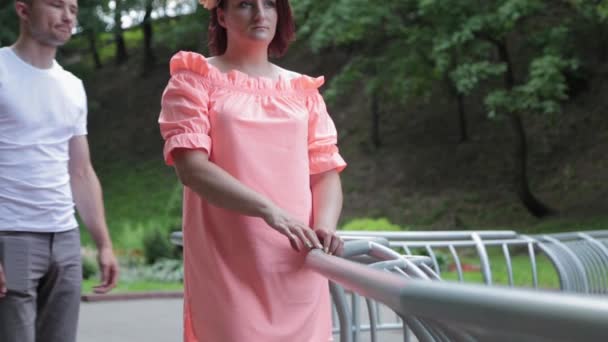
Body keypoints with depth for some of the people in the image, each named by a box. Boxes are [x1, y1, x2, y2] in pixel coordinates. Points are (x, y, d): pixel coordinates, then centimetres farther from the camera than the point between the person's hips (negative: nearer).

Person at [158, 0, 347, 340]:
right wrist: (268, 210, -22)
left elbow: (326, 172, 10)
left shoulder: (303, 91, 16)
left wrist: (325, 227, -12)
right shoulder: (196, 80, 4)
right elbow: (191, 167, -9)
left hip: (298, 266, 4)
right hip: (229, 267, -3)